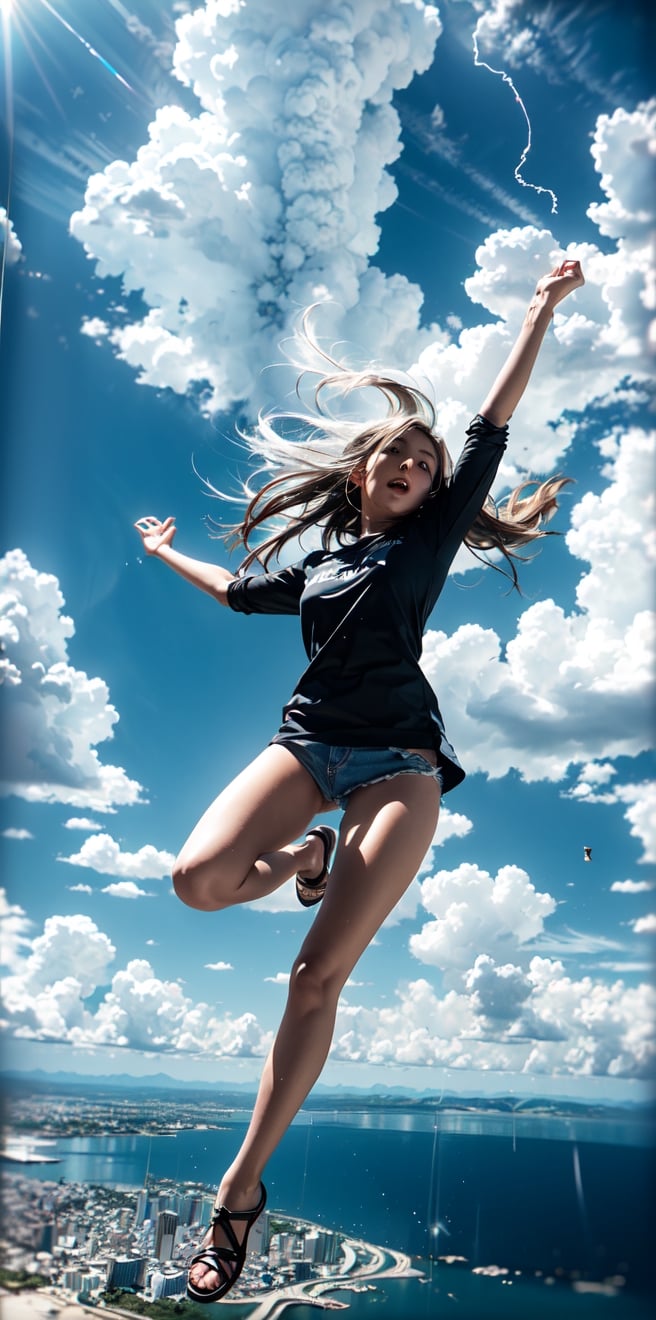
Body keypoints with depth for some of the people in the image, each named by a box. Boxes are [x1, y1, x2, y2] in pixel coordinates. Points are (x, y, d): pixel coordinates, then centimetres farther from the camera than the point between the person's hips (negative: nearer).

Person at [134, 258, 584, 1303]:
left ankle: (243, 1185, 3)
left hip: (398, 756, -3)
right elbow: (242, 592, 37)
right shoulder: (318, 557, 20)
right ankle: (308, 856, 9)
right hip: (310, 740, 3)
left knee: (317, 976, -11)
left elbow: (493, 427, 9)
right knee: (197, 878, -25)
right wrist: (167, 553, 50)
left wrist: (544, 309, 10)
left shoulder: (430, 536, 12)